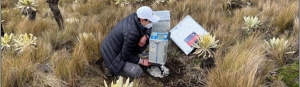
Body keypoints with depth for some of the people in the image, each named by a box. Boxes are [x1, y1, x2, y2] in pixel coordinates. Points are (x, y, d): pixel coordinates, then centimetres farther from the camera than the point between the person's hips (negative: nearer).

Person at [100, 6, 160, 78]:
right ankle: (112, 67, 2)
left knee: (147, 39, -1)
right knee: (137, 72, -18)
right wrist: (141, 61, -11)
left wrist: (145, 37, -18)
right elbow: (126, 55, -25)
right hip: (113, 55, -8)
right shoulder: (132, 33, -35)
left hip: (118, 47, 8)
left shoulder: (136, 16, -13)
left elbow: (151, 27, 2)